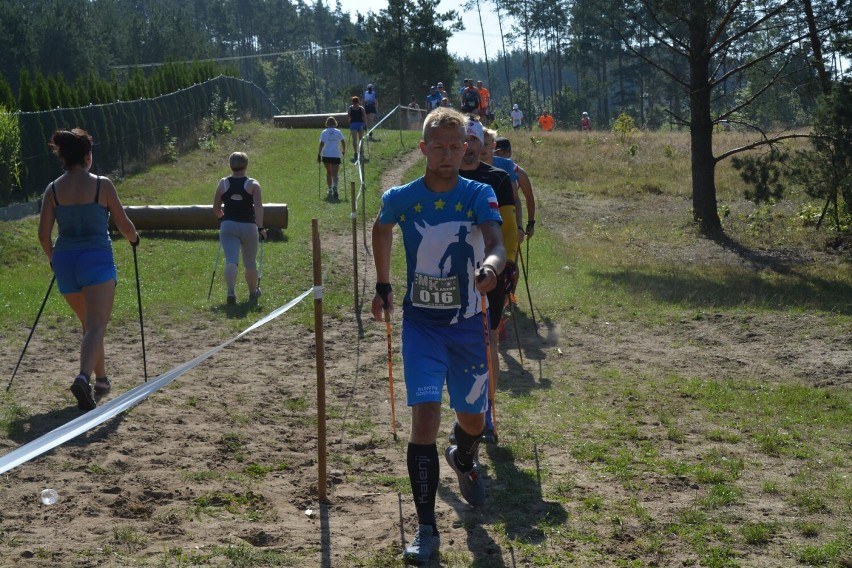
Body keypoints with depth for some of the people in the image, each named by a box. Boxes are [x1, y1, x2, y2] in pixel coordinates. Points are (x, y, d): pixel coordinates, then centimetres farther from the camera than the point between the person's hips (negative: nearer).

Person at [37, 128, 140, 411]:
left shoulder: (53, 189, 4)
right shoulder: (102, 185, -4)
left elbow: (44, 234, 1)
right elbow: (124, 225, -1)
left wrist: (53, 259, 20)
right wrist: (134, 238, 21)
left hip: (65, 261, 4)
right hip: (97, 260, -4)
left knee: (89, 325, 22)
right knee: (96, 326, -10)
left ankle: (101, 379, 30)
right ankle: (83, 377, -33)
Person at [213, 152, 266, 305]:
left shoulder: (223, 183, 4)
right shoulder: (253, 184, -1)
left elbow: (216, 208, 11)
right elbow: (258, 207, -13)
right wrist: (260, 228, -14)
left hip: (228, 225, 0)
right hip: (248, 226, 0)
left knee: (231, 260, -8)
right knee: (250, 262, 16)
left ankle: (231, 291, -31)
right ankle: (253, 293, 34)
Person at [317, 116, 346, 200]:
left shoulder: (324, 132, -2)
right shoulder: (338, 132, 1)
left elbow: (321, 144, -9)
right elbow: (343, 142, 1)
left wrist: (319, 154, -7)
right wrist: (344, 151, 17)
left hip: (326, 155, 1)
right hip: (336, 155, 0)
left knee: (328, 172, 17)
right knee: (335, 173, -3)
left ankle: (330, 190, 21)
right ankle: (335, 187, -30)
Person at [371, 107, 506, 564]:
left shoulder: (479, 195, -8)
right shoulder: (401, 199, -5)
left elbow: (496, 243, -25)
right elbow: (381, 230, 17)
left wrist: (490, 265, -48)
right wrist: (382, 286, 19)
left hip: (467, 325, 1)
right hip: (421, 324, -1)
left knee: (472, 418, 15)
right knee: (425, 417, -15)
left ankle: (464, 461, 54)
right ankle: (426, 530, -8)